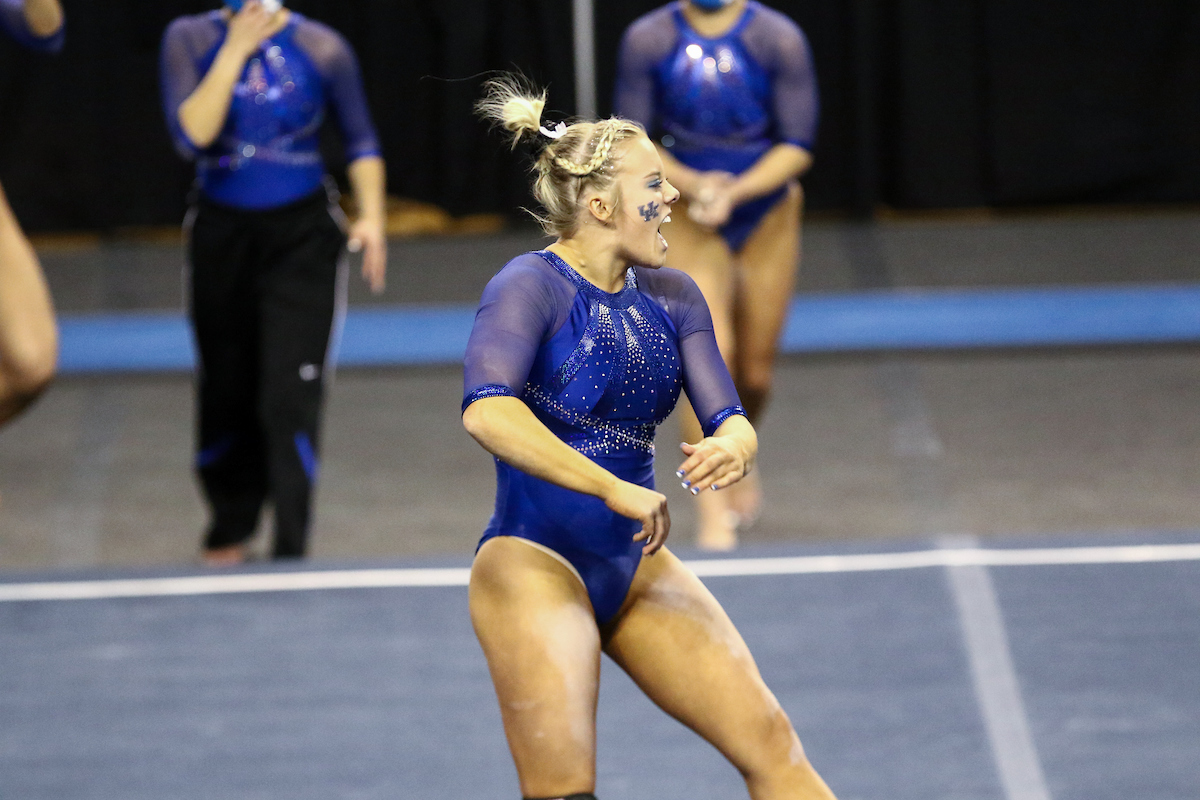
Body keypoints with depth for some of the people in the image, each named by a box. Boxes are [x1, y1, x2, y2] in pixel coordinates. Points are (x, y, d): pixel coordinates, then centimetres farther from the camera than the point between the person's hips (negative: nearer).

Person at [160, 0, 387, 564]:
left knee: (291, 395, -11)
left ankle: (290, 551, -7)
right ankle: (230, 529, 35)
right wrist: (236, 48, -21)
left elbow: (360, 140, 6)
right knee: (226, 391, 14)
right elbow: (191, 135, -19)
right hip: (222, 234, 2)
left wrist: (371, 216, -7)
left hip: (302, 236, -2)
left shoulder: (321, 49, -6)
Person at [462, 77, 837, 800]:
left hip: (637, 565, 7)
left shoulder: (672, 296, 10)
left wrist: (731, 448, -21)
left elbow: (729, 415, 5)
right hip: (533, 560, -7)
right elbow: (487, 410, -28)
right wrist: (613, 490, -34)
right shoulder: (532, 285, -11)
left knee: (768, 740, -3)